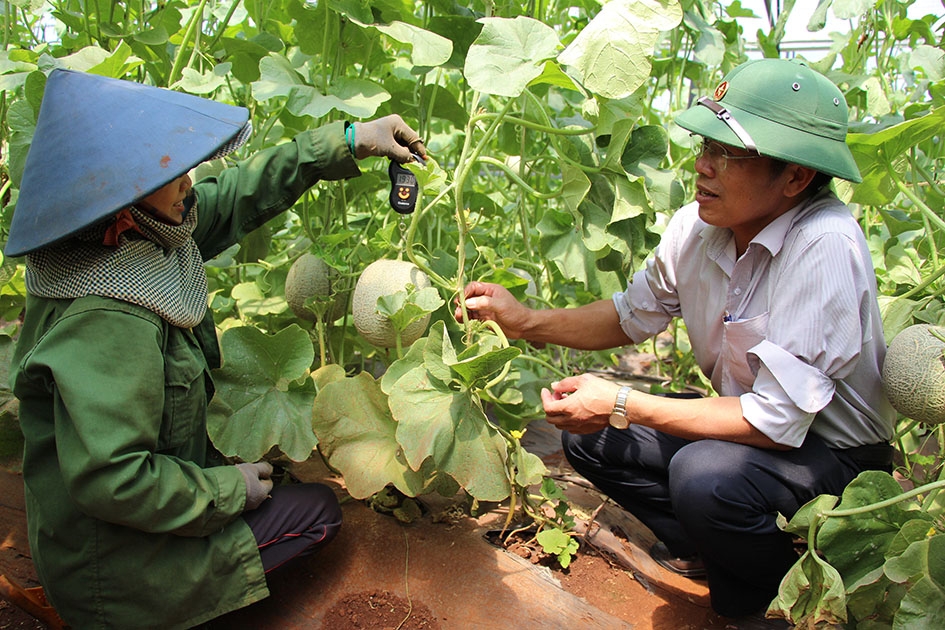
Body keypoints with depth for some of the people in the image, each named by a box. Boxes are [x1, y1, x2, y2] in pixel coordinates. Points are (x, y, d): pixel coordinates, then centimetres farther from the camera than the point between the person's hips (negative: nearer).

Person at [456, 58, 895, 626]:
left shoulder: (825, 248, -31)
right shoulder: (698, 224, -11)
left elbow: (778, 419, -32)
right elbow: (633, 315, 5)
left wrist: (622, 404, -30)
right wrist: (526, 320, -9)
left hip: (837, 453, -6)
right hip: (752, 418, 7)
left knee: (705, 474, -35)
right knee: (588, 431, 0)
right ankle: (712, 550, 17)